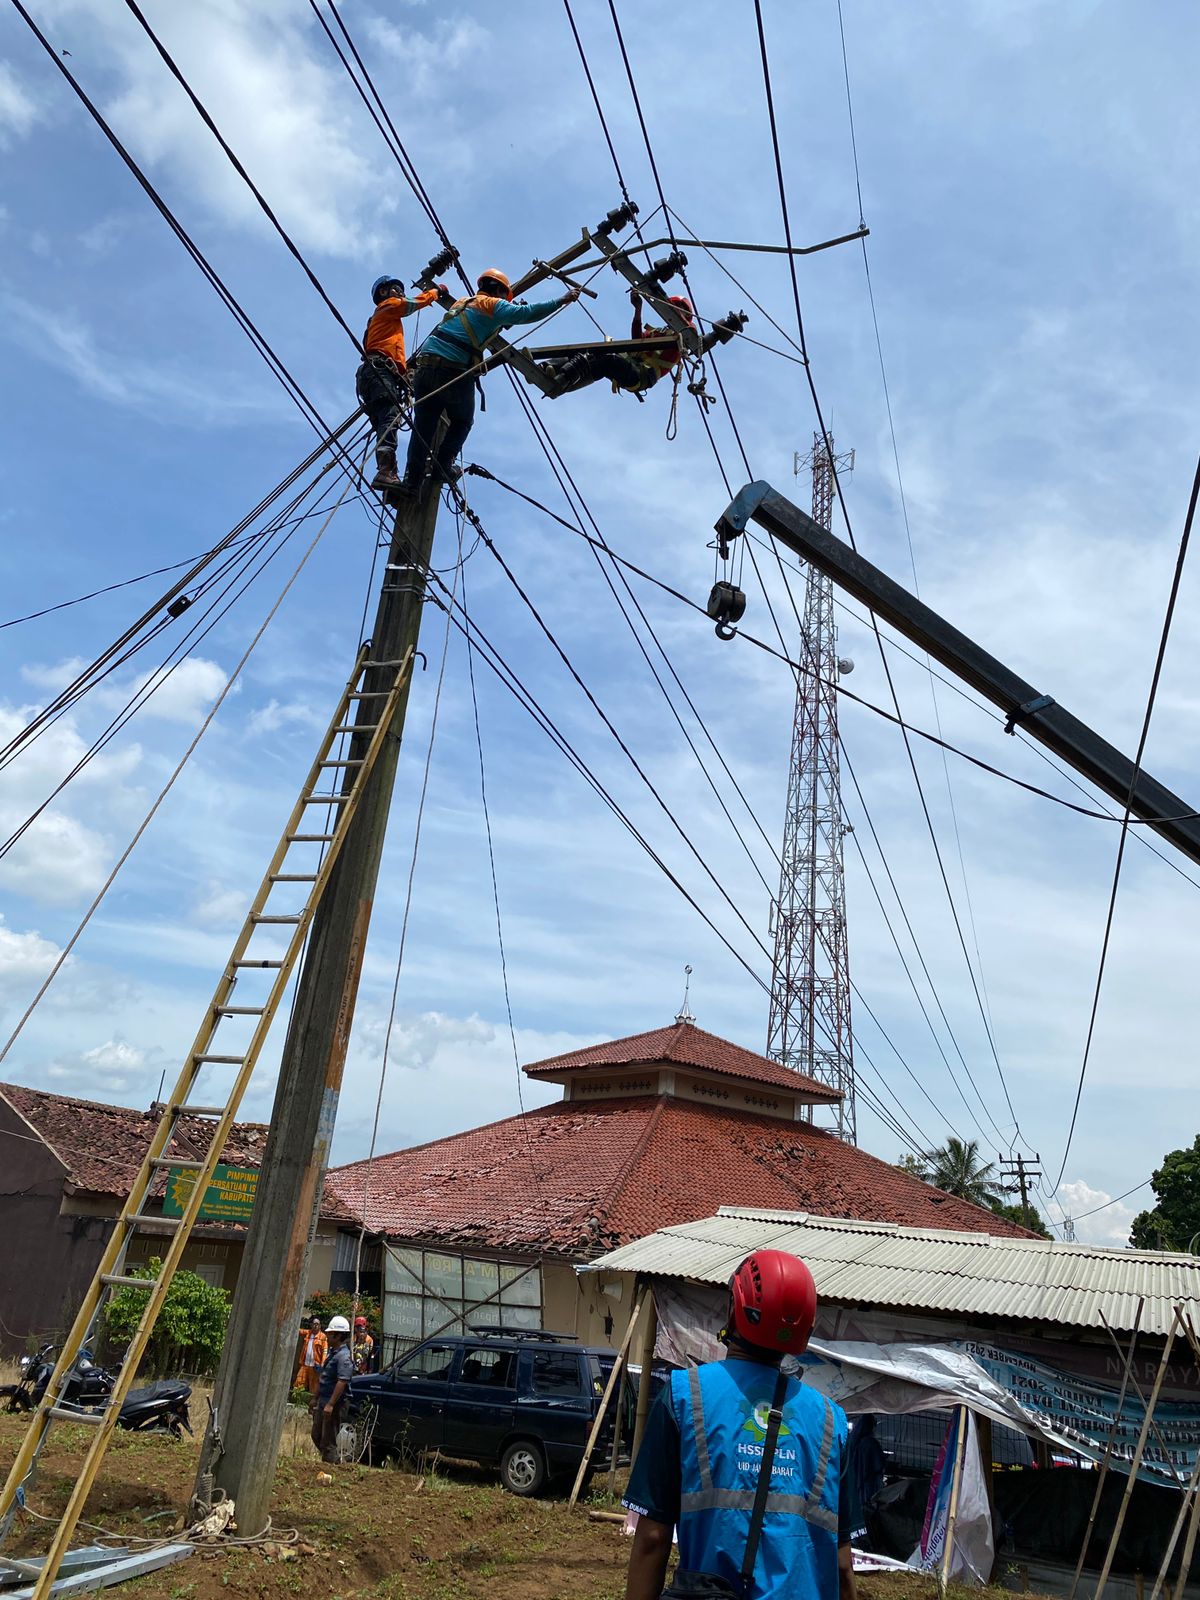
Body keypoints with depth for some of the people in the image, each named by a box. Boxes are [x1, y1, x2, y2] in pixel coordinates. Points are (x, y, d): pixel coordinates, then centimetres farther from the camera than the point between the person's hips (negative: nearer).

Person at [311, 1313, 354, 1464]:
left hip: (333, 1404, -10)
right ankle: (327, 1460, 31)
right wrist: (315, 1398, 23)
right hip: (322, 1401, 10)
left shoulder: (343, 1356, -19)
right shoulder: (332, 1353, 13)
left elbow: (342, 1382, -27)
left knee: (328, 1441, -3)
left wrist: (330, 1405, -29)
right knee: (316, 1435, 19)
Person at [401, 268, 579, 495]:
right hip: (453, 372, -6)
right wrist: (561, 300, -3)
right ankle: (442, 467, 10)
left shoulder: (462, 302, 28)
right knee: (461, 423, 19)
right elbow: (525, 313, -8)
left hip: (424, 366, 6)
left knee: (423, 427, 8)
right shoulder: (492, 304, 6)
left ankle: (411, 480, 3)